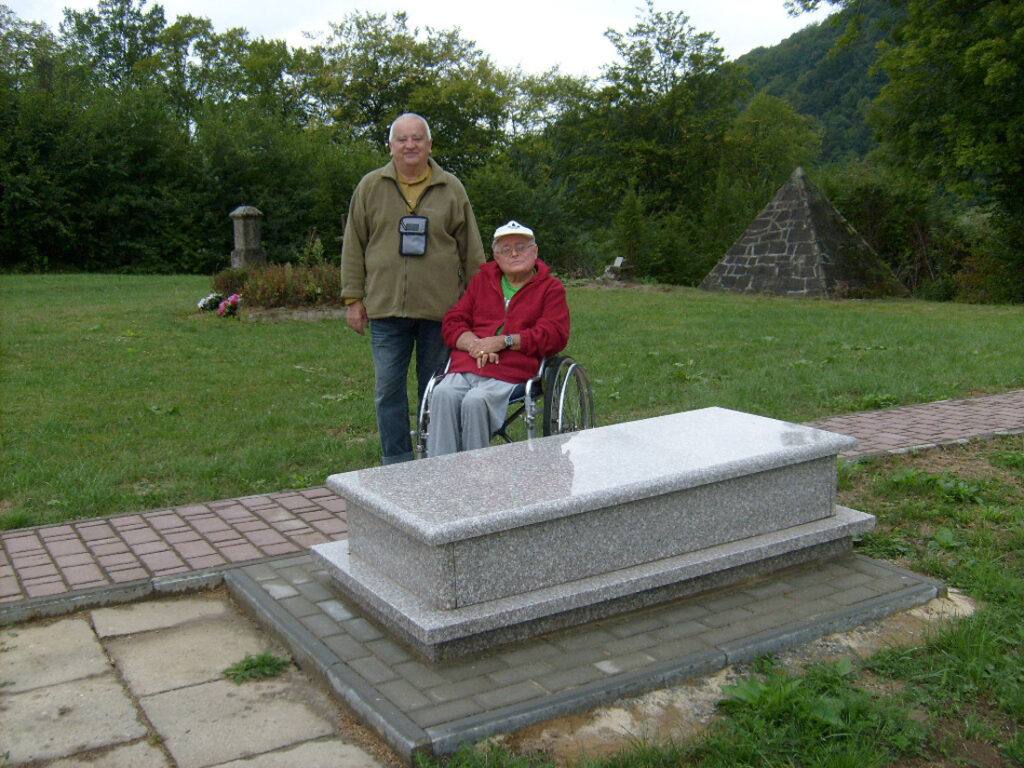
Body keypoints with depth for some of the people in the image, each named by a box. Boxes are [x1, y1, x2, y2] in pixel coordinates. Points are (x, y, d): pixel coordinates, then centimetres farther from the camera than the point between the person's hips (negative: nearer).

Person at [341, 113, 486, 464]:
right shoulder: (370, 187, 8)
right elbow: (353, 247, 9)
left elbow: (471, 251, 9)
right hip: (386, 307, 1)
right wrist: (353, 299, 3)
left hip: (441, 308, 0)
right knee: (388, 390, 2)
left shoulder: (451, 189, 7)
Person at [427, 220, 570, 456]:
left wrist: (504, 341, -10)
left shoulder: (551, 288, 14)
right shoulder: (482, 280, 25)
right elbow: (452, 322, 19)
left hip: (513, 371, -4)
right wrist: (474, 344, -4)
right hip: (466, 367, 4)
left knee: (476, 401, -34)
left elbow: (554, 335, 0)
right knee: (442, 394, -30)